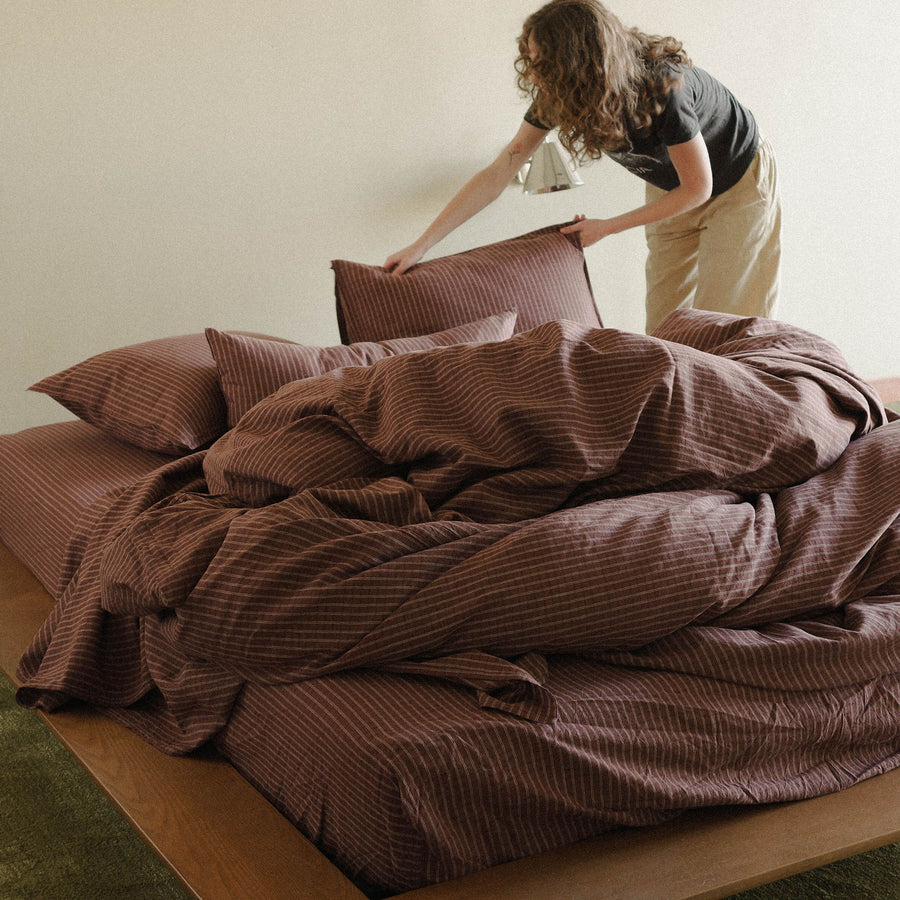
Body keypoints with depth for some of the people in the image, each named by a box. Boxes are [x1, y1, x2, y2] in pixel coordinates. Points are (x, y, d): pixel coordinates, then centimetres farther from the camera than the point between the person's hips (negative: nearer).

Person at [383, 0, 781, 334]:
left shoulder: (662, 88, -38)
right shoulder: (555, 98, -21)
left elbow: (697, 188, -25)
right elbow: (496, 175, -16)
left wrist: (607, 227, -19)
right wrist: (420, 246, -20)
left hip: (739, 181, -5)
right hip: (669, 187, 5)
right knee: (663, 325, 3)